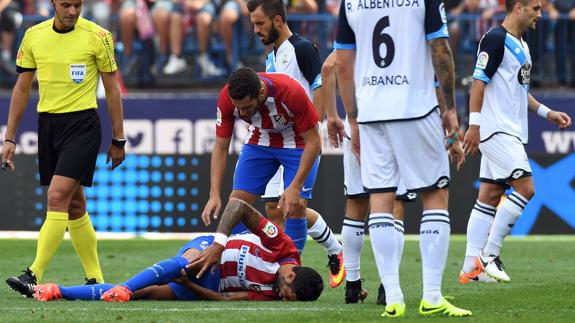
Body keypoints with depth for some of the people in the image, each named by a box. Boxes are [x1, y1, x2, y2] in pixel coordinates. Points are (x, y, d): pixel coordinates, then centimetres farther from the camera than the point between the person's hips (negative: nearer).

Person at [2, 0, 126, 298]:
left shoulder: (97, 36, -5)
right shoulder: (33, 36, 6)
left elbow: (112, 89, 2)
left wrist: (118, 140, 2)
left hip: (82, 125, -5)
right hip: (47, 125, 5)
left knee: (57, 197, -17)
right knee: (74, 206, 9)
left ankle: (34, 276, -21)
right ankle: (95, 279, 17)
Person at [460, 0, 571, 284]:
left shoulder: (521, 45, 19)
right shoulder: (495, 40, -11)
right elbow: (479, 82, -15)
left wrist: (547, 113, 21)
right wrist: (474, 125, -19)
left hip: (510, 132, 10)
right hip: (496, 130, -10)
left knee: (490, 196, 7)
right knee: (525, 187, -15)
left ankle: (471, 268, 6)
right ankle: (489, 255, -10)